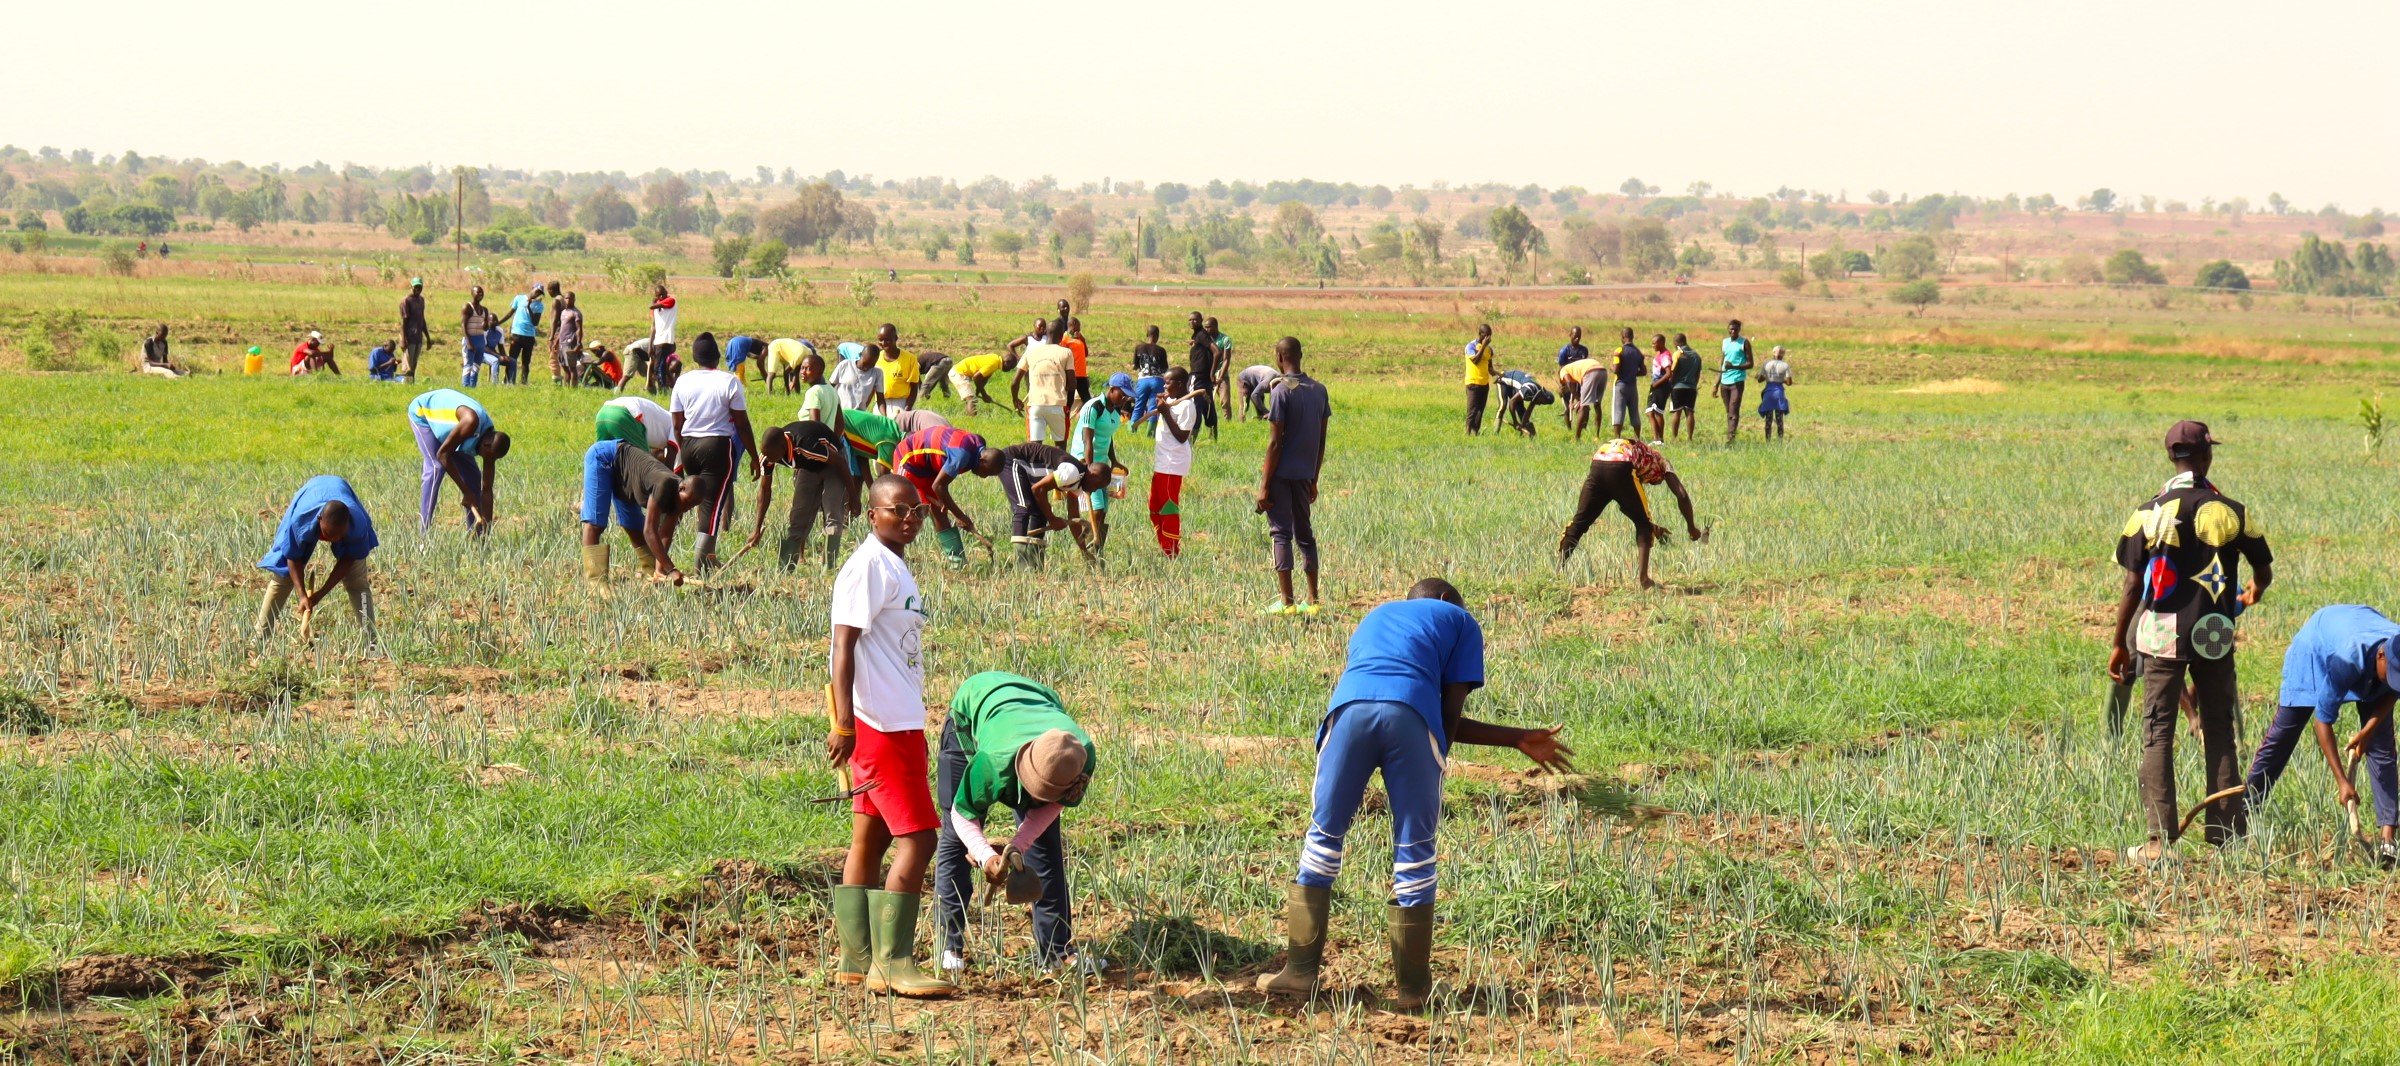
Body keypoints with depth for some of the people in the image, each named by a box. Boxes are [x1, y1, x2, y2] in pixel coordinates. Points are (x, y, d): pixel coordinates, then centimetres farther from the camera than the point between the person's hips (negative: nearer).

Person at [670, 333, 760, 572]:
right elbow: (742, 424, -4)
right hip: (718, 445, -4)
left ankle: (709, 552, 20)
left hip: (689, 445, 4)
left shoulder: (683, 382, 4)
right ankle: (702, 559, -9)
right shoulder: (729, 382, -6)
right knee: (713, 501, -3)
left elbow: (677, 426, 7)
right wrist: (754, 457, 4)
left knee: (703, 499, 17)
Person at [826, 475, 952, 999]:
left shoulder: (897, 567, 17)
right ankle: (892, 963, -9)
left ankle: (856, 961, 15)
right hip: (880, 724, -10)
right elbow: (843, 646, -18)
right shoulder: (868, 566, -13)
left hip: (897, 723, 10)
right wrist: (844, 724, -25)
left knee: (870, 840, 11)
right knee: (916, 839, -11)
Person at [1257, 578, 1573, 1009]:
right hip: (1410, 713, -3)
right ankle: (1413, 987, 14)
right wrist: (1434, 770, 26)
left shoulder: (1376, 617, 40)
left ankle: (1300, 971, 12)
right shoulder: (1459, 621, 28)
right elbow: (1450, 712, 15)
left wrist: (1518, 739, 40)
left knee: (1324, 835, 14)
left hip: (1349, 706, 3)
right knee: (1415, 849, 8)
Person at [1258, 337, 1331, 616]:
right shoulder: (1319, 390, 7)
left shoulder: (1282, 391, -13)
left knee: (1281, 533, -2)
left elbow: (1275, 442, -15)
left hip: (1282, 475, -6)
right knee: (1305, 534, 14)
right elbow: (1321, 441, 11)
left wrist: (1265, 485, -12)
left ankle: (1286, 601, -5)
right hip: (1305, 474, 6)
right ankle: (1312, 600, 13)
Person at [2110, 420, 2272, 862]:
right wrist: (2253, 593, 36)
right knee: (2219, 735, 10)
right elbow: (2264, 572, 11)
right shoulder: (2231, 512, 0)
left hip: (2163, 638, -1)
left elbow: (2132, 585, -4)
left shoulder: (2149, 513, -4)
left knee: (2157, 735, 1)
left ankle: (2160, 840, -5)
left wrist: (2119, 643, 5)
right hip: (2215, 638, 1)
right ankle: (2227, 836, 10)